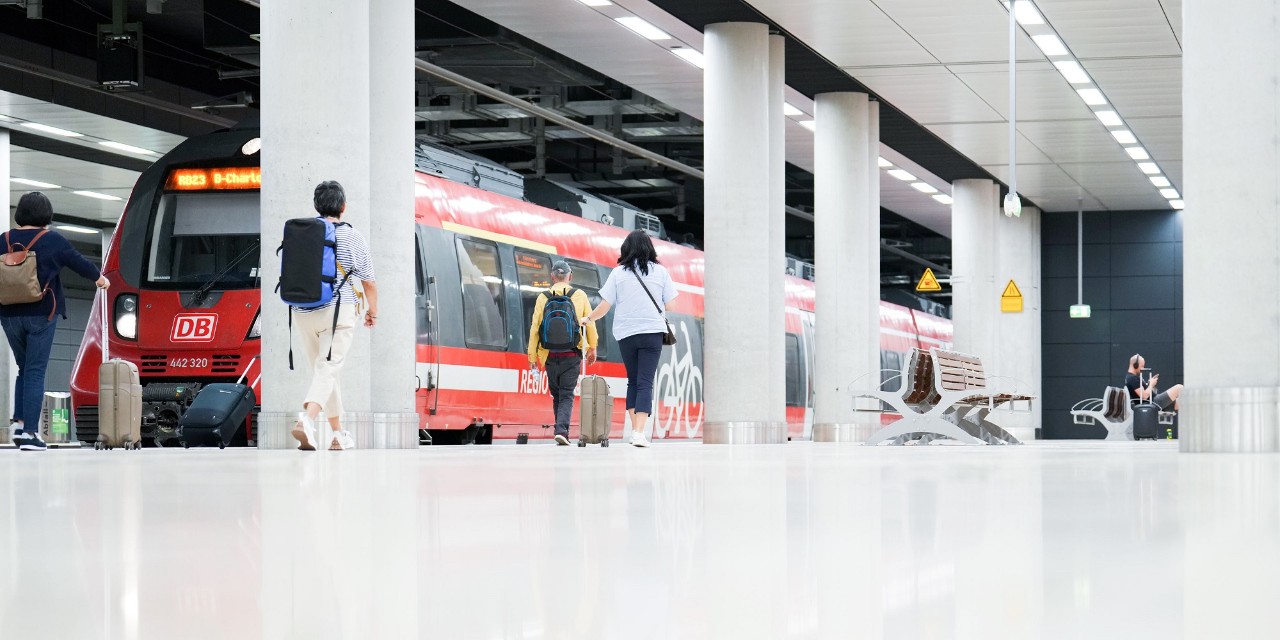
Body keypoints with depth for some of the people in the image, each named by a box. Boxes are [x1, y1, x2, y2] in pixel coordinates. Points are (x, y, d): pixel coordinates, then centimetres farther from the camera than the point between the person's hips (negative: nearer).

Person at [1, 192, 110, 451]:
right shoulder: (52, 240, -5)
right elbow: (78, 262, 5)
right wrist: (100, 278, 22)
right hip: (41, 314, -3)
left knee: (24, 369, 19)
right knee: (35, 372, -1)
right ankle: (30, 433, -6)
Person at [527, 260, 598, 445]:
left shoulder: (543, 298, 2)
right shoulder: (580, 296, 1)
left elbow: (535, 328, -1)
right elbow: (590, 324, 3)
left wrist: (532, 355, 4)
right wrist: (592, 348, 15)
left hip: (550, 355, 1)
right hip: (572, 354, -1)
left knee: (556, 395, 15)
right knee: (567, 395, 0)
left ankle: (561, 430, 17)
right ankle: (561, 429, -18)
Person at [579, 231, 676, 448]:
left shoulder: (618, 273, 2)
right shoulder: (660, 271, 3)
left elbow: (604, 307, 0)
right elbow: (669, 304, 2)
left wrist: (589, 318, 18)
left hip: (626, 334, 1)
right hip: (652, 331, -1)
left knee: (633, 381, 15)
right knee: (645, 383, -3)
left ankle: (635, 430, 12)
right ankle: (639, 432, -15)